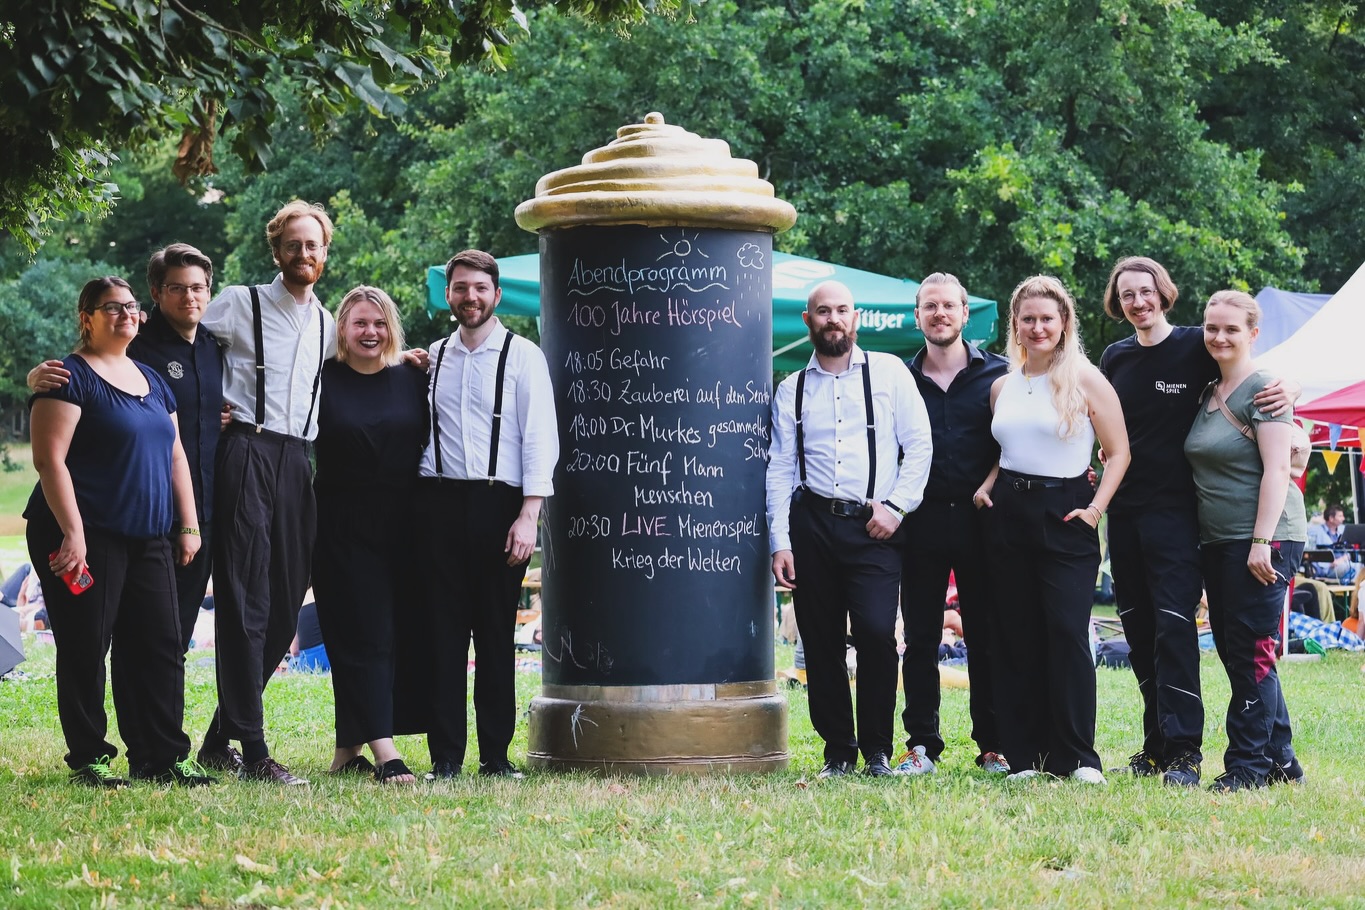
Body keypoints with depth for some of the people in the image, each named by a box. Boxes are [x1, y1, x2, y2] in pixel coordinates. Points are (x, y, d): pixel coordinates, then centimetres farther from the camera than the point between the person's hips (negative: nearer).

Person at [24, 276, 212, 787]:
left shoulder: (152, 381, 18)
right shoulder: (72, 377, -5)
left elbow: (174, 457, 21)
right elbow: (50, 459, -13)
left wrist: (188, 525, 13)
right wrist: (72, 531, -20)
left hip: (147, 539, 7)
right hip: (86, 538, -7)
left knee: (160, 646, 2)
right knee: (86, 649, -3)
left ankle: (161, 758, 7)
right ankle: (88, 759, 4)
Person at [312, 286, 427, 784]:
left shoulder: (413, 379, 9)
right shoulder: (322, 379, 2)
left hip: (401, 528, 3)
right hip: (342, 531, -3)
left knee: (379, 635, 5)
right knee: (362, 636, -7)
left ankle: (348, 749, 15)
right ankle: (385, 754, -15)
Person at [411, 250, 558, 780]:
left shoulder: (523, 356, 3)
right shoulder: (433, 357, 15)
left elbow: (540, 439, -2)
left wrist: (528, 516, -11)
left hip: (498, 503, -3)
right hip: (439, 503, 3)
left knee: (496, 632, 1)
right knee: (443, 629, 0)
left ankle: (495, 755, 7)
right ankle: (445, 755, 3)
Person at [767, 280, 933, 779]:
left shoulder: (889, 373, 7)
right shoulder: (791, 390, 12)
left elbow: (919, 444, 5)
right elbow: (780, 468, 10)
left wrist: (896, 505, -5)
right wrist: (779, 542, 2)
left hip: (873, 527, -2)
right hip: (812, 523, 2)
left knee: (876, 631, -16)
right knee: (820, 641, 2)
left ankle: (877, 750, -1)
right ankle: (838, 750, 13)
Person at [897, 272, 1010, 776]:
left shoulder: (997, 374, 5)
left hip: (979, 520, -1)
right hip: (922, 522, 1)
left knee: (987, 635, 2)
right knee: (920, 639, 4)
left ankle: (994, 745, 8)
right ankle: (921, 744, 9)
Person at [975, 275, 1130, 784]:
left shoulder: (1086, 381, -1)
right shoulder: (1002, 387, 13)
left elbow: (1118, 452, 0)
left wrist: (1096, 508, -10)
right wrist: (987, 486, 7)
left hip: (1065, 516, -4)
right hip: (1009, 514, 5)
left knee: (1068, 632, -12)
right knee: (1021, 637, 4)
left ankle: (1078, 757, -7)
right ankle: (1025, 756, 8)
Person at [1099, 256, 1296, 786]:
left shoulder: (1195, 345, -4)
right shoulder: (1115, 358, 10)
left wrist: (1283, 392, -18)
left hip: (1174, 508, -6)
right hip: (1124, 507, 6)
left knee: (1173, 626, -13)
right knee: (1139, 631, 9)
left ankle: (1183, 751, -13)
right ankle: (1156, 745, 18)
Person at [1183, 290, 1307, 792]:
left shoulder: (1262, 389, -9)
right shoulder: (1207, 393, 15)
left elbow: (1276, 469, -15)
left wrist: (1262, 541, -20)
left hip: (1263, 538, -9)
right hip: (1216, 542, 9)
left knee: (1250, 653, -7)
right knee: (1232, 651, 10)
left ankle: (1249, 764, -1)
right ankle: (1280, 759, 18)